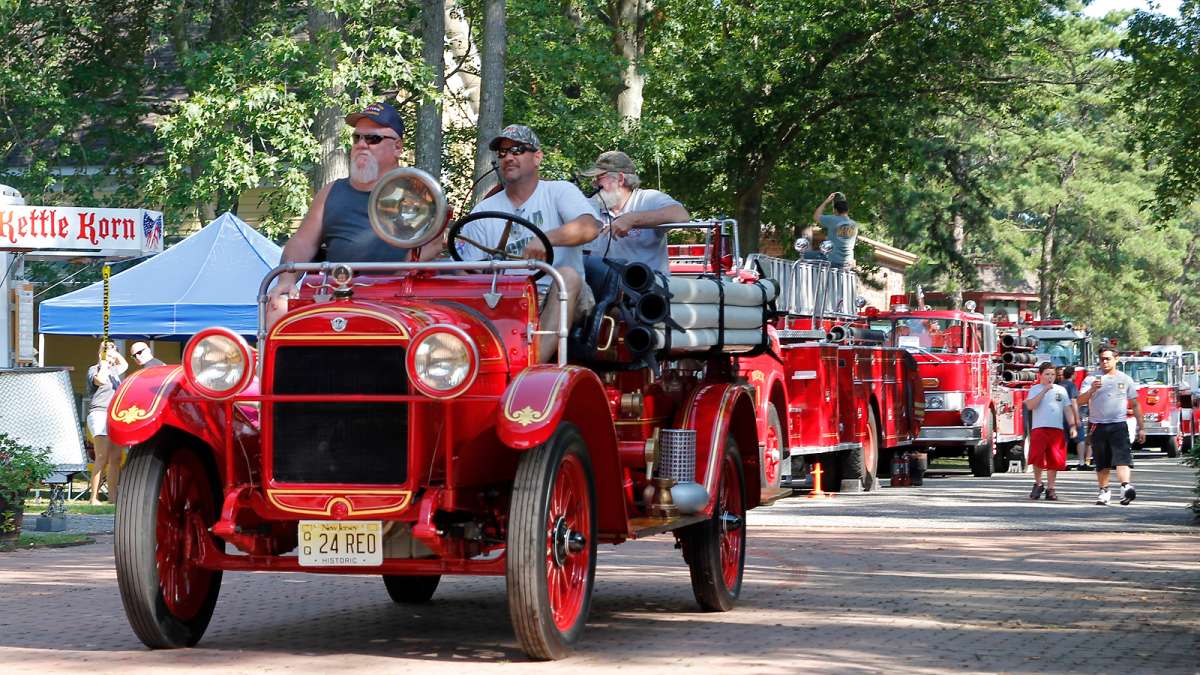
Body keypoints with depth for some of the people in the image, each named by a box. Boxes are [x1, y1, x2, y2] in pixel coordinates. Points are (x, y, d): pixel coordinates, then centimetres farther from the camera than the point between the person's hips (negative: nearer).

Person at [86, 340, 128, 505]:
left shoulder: (113, 371, 22)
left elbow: (125, 364, 42)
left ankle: (113, 497, 4)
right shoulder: (94, 370, 1)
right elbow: (100, 380, -21)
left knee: (115, 459, 2)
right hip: (99, 413, -8)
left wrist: (115, 352, 24)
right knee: (102, 458, -16)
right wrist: (104, 363, -6)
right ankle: (94, 498, -18)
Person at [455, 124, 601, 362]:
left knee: (568, 275, -35)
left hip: (562, 299, -2)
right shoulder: (484, 211, 19)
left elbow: (590, 226, -12)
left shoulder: (560, 191, 10)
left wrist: (547, 238, -30)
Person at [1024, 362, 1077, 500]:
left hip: (1057, 429, 3)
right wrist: (1044, 390, -11)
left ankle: (1050, 489, 8)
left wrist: (1072, 426, 3)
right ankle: (1038, 484, 8)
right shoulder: (1035, 389, 7)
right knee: (1037, 458, -11)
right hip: (1039, 428, -3)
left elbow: (1068, 409, 15)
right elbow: (1030, 406, -9)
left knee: (1054, 460, 1)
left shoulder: (1061, 390, 15)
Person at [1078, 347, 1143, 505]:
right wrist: (1092, 389, -22)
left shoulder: (1125, 380, 9)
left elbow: (1135, 405, 12)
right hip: (1098, 426, 1)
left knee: (1122, 457, -18)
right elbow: (1081, 401, -3)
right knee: (1102, 463, 5)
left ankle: (1126, 486, -33)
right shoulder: (1091, 379, 6)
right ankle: (1103, 492, 16)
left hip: (1118, 425, -1)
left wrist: (1141, 428, 8)